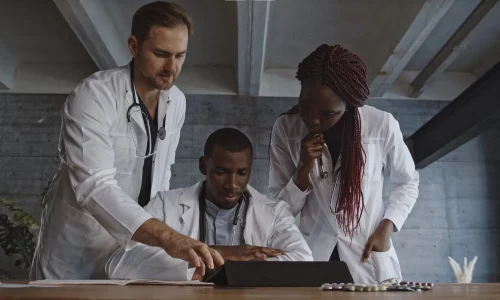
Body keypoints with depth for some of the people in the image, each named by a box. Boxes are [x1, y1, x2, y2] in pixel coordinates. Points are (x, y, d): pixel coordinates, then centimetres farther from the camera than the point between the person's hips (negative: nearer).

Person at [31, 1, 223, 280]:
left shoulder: (177, 101, -2)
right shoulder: (94, 95, -22)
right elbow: (95, 186, -33)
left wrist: (161, 233, 4)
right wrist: (168, 237, -44)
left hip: (135, 250, 5)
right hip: (77, 256, -5)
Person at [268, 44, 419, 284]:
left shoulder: (382, 126, -12)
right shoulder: (285, 128, -8)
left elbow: (407, 182, 7)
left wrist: (387, 226, -6)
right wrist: (305, 169, -18)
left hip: (370, 263, 0)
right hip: (312, 259, 1)